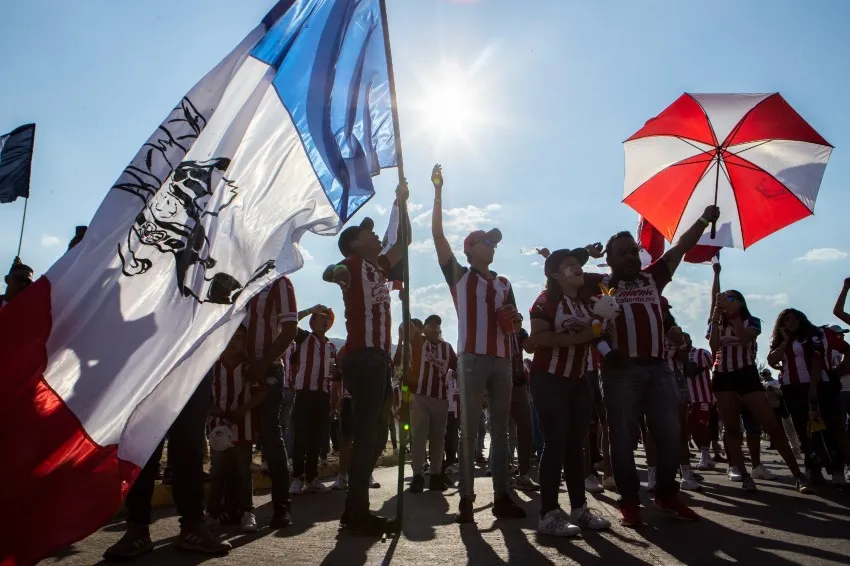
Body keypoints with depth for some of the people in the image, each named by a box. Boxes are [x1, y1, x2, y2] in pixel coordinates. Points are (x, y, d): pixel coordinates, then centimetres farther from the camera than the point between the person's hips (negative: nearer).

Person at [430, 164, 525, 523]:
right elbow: (437, 235, -1)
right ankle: (466, 499, 2)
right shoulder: (459, 276, 7)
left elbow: (514, 324, 22)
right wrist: (438, 191, -4)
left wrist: (515, 319, -3)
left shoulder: (504, 284, 20)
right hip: (472, 358, -4)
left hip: (502, 360, 5)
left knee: (501, 429, 6)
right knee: (468, 430, -3)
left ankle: (502, 496, 11)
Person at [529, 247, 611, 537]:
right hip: (550, 380, -8)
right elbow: (538, 337, -23)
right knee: (556, 442, -10)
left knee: (576, 444, 10)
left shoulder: (584, 302, 15)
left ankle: (579, 508, 18)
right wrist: (577, 338, -24)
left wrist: (598, 332, 3)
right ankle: (548, 514, -5)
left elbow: (590, 336, 26)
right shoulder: (546, 299, -9)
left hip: (578, 381, 8)